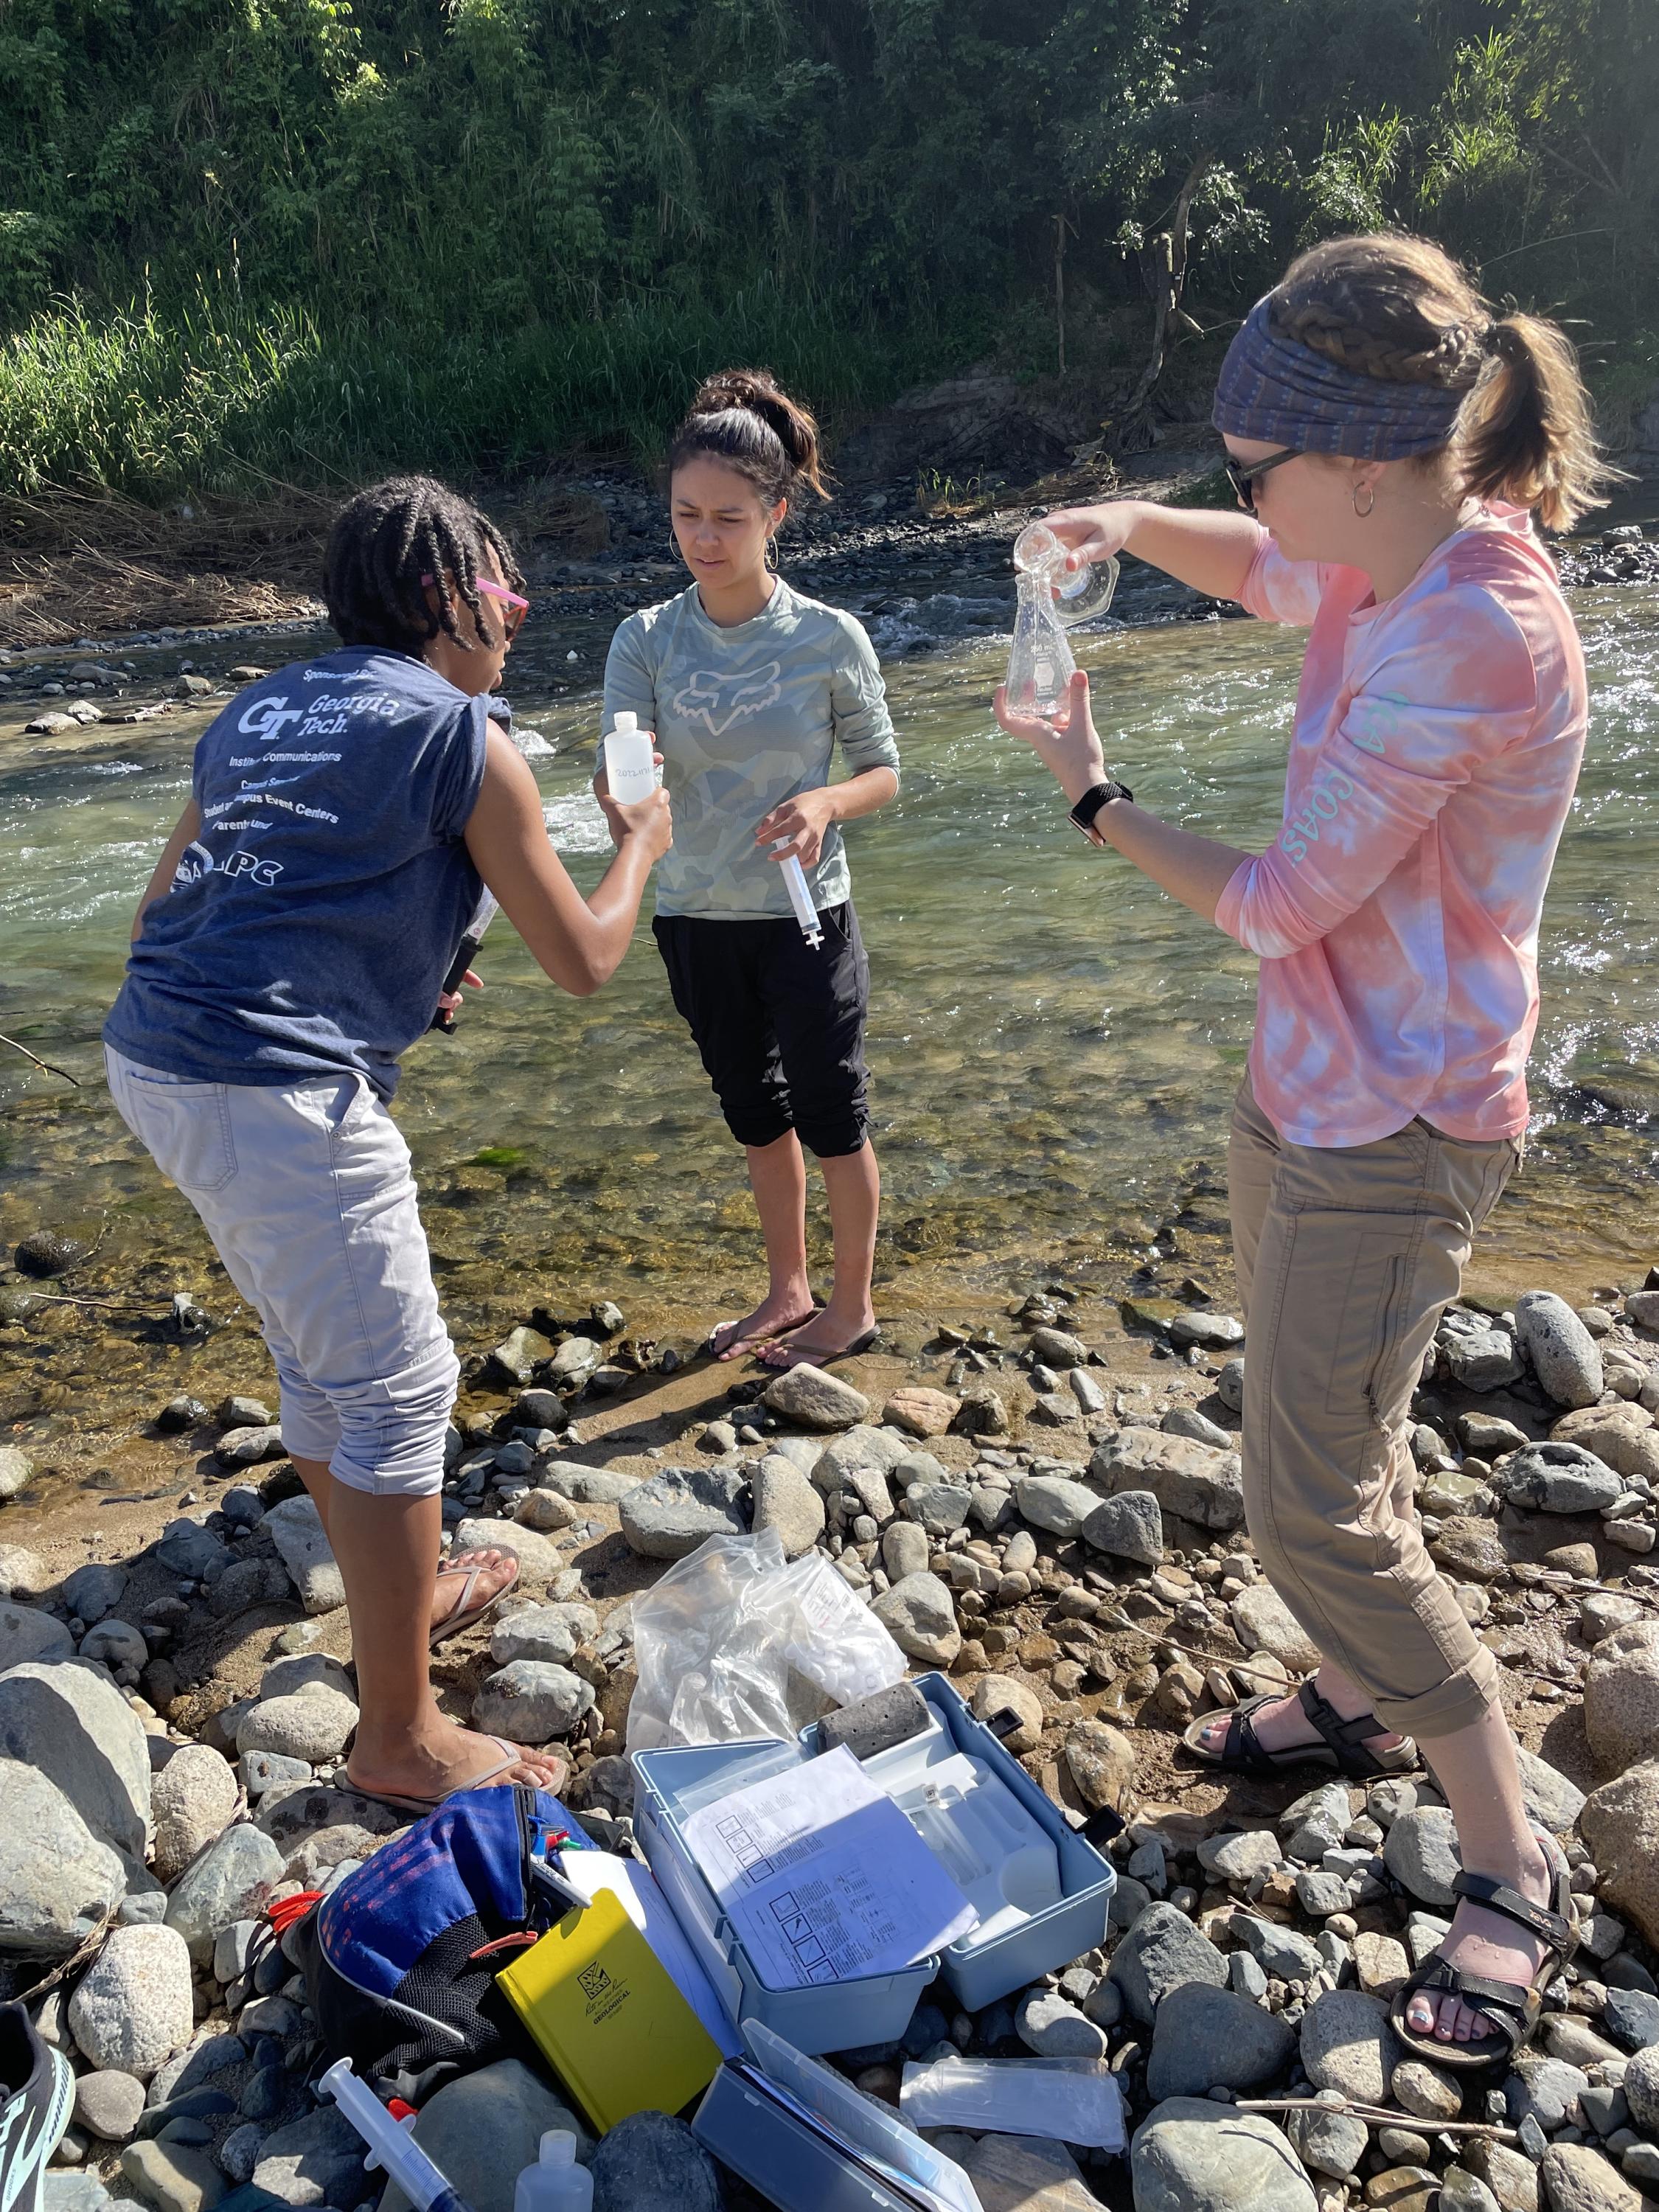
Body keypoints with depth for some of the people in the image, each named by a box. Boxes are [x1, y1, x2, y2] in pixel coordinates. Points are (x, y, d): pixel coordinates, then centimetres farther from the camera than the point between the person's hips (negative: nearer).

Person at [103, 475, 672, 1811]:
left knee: (320, 1352, 24)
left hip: (153, 1061, 9)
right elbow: (583, 962, 1)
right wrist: (640, 847, 20)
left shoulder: (263, 712, 19)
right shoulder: (465, 740, -3)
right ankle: (402, 1739, 16)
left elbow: (159, 919, 21)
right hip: (280, 1094, -9)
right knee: (395, 1393, 3)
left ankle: (408, 1590, 44)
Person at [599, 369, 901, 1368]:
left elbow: (883, 770, -2)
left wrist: (826, 803, -24)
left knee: (831, 1114, 7)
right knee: (754, 1110, 18)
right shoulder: (646, 641, -5)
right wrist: (623, 784, -35)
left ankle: (854, 1304, 28)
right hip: (697, 918, 4)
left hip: (806, 918, -3)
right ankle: (789, 1289, 38)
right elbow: (617, 778, -11)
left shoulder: (830, 638, -11)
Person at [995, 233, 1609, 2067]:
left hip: (1394, 1128, -10)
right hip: (1309, 1083, 10)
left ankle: (1513, 1873, 14)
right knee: (1317, 1433, 22)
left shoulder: (1471, 638, -27)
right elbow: (1253, 572, 25)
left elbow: (1284, 904, -22)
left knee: (1316, 1505, -5)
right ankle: (1362, 1698, 45)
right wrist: (1132, 526, 4)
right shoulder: (1389, 554, 1)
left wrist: (1092, 795, -8)